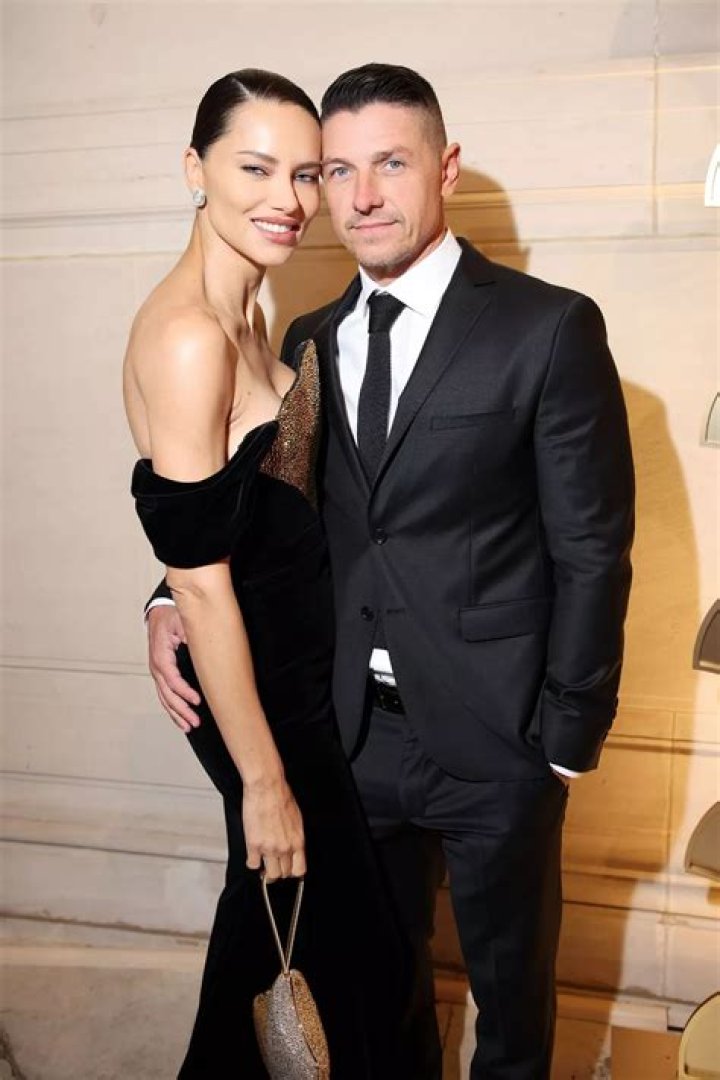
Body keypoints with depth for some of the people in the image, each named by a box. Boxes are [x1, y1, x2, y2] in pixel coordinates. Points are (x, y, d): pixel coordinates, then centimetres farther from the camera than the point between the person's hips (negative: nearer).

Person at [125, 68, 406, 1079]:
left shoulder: (245, 314, 6)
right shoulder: (185, 333, -23)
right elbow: (201, 580, -23)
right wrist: (265, 778, -18)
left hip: (292, 657, 9)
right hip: (257, 682, -9)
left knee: (268, 904, 25)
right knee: (356, 944, 8)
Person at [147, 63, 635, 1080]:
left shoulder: (549, 327, -10)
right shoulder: (311, 339, 5)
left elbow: (591, 550, -10)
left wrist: (569, 735, -9)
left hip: (493, 739, -4)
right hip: (354, 732, 4)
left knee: (511, 979, 19)